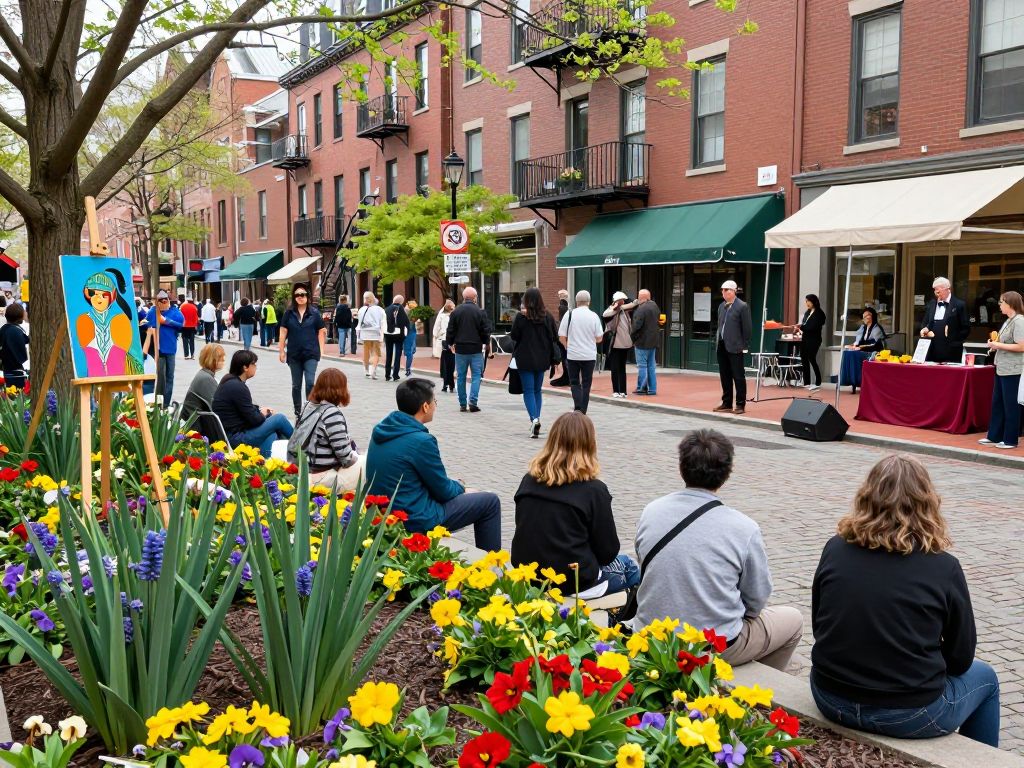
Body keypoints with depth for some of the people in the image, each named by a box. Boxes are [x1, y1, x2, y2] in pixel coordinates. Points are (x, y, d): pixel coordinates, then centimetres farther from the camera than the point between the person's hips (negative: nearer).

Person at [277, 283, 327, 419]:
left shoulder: (314, 313, 0)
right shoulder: (289, 313, 3)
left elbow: (321, 332, 2)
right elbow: (283, 332, 4)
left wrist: (321, 350, -2)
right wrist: (281, 350, 1)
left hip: (311, 354, -2)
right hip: (294, 354, 2)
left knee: (310, 383, -11)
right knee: (296, 385, 12)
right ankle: (297, 412, 22)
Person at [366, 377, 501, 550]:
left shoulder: (381, 429, 1)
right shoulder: (421, 440, -24)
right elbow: (444, 491, -13)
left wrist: (455, 486, 14)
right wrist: (460, 486, 8)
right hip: (415, 521, -9)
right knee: (490, 502, 4)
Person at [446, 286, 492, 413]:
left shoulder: (456, 311, -2)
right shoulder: (480, 312, -6)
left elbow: (450, 330, 1)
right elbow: (486, 330, -3)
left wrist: (450, 343, 17)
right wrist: (485, 342, 15)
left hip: (460, 349, 2)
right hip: (476, 349, -2)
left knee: (461, 376, 9)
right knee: (476, 375, 5)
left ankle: (462, 404, 12)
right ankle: (473, 401, -9)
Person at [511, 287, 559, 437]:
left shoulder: (521, 316, -12)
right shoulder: (548, 316, -2)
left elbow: (514, 336, -6)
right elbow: (555, 336, 2)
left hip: (525, 358, -3)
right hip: (542, 358, 4)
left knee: (528, 391, 0)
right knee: (537, 390, 15)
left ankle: (534, 418, -19)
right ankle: (536, 420, 16)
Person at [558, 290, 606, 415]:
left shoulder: (569, 314, -6)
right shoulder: (594, 316, -5)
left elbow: (561, 337, -5)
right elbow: (599, 338, -1)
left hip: (572, 354, 0)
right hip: (589, 355, 1)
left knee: (574, 382, 10)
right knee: (586, 384, 12)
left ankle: (578, 407, -10)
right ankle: (583, 411, 15)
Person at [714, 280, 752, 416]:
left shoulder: (742, 306, -7)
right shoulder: (721, 306, 13)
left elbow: (746, 328, -8)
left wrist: (745, 346, -11)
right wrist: (718, 342, 12)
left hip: (734, 347, -7)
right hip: (722, 346, 7)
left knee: (738, 376, -1)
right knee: (725, 376, 11)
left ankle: (740, 405, 4)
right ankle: (727, 403, 18)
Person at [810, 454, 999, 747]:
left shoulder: (835, 549, -5)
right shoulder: (944, 568, -13)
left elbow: (819, 627, 6)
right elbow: (960, 659, -3)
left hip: (831, 698, 3)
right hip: (907, 714, -3)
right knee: (984, 677, 26)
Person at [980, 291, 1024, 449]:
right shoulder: (1008, 321, 13)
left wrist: (998, 345, -16)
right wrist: (995, 343, 7)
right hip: (1001, 368, 9)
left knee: (1010, 405, 0)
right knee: (997, 402, 13)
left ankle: (1010, 440, 8)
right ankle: (994, 436, 21)